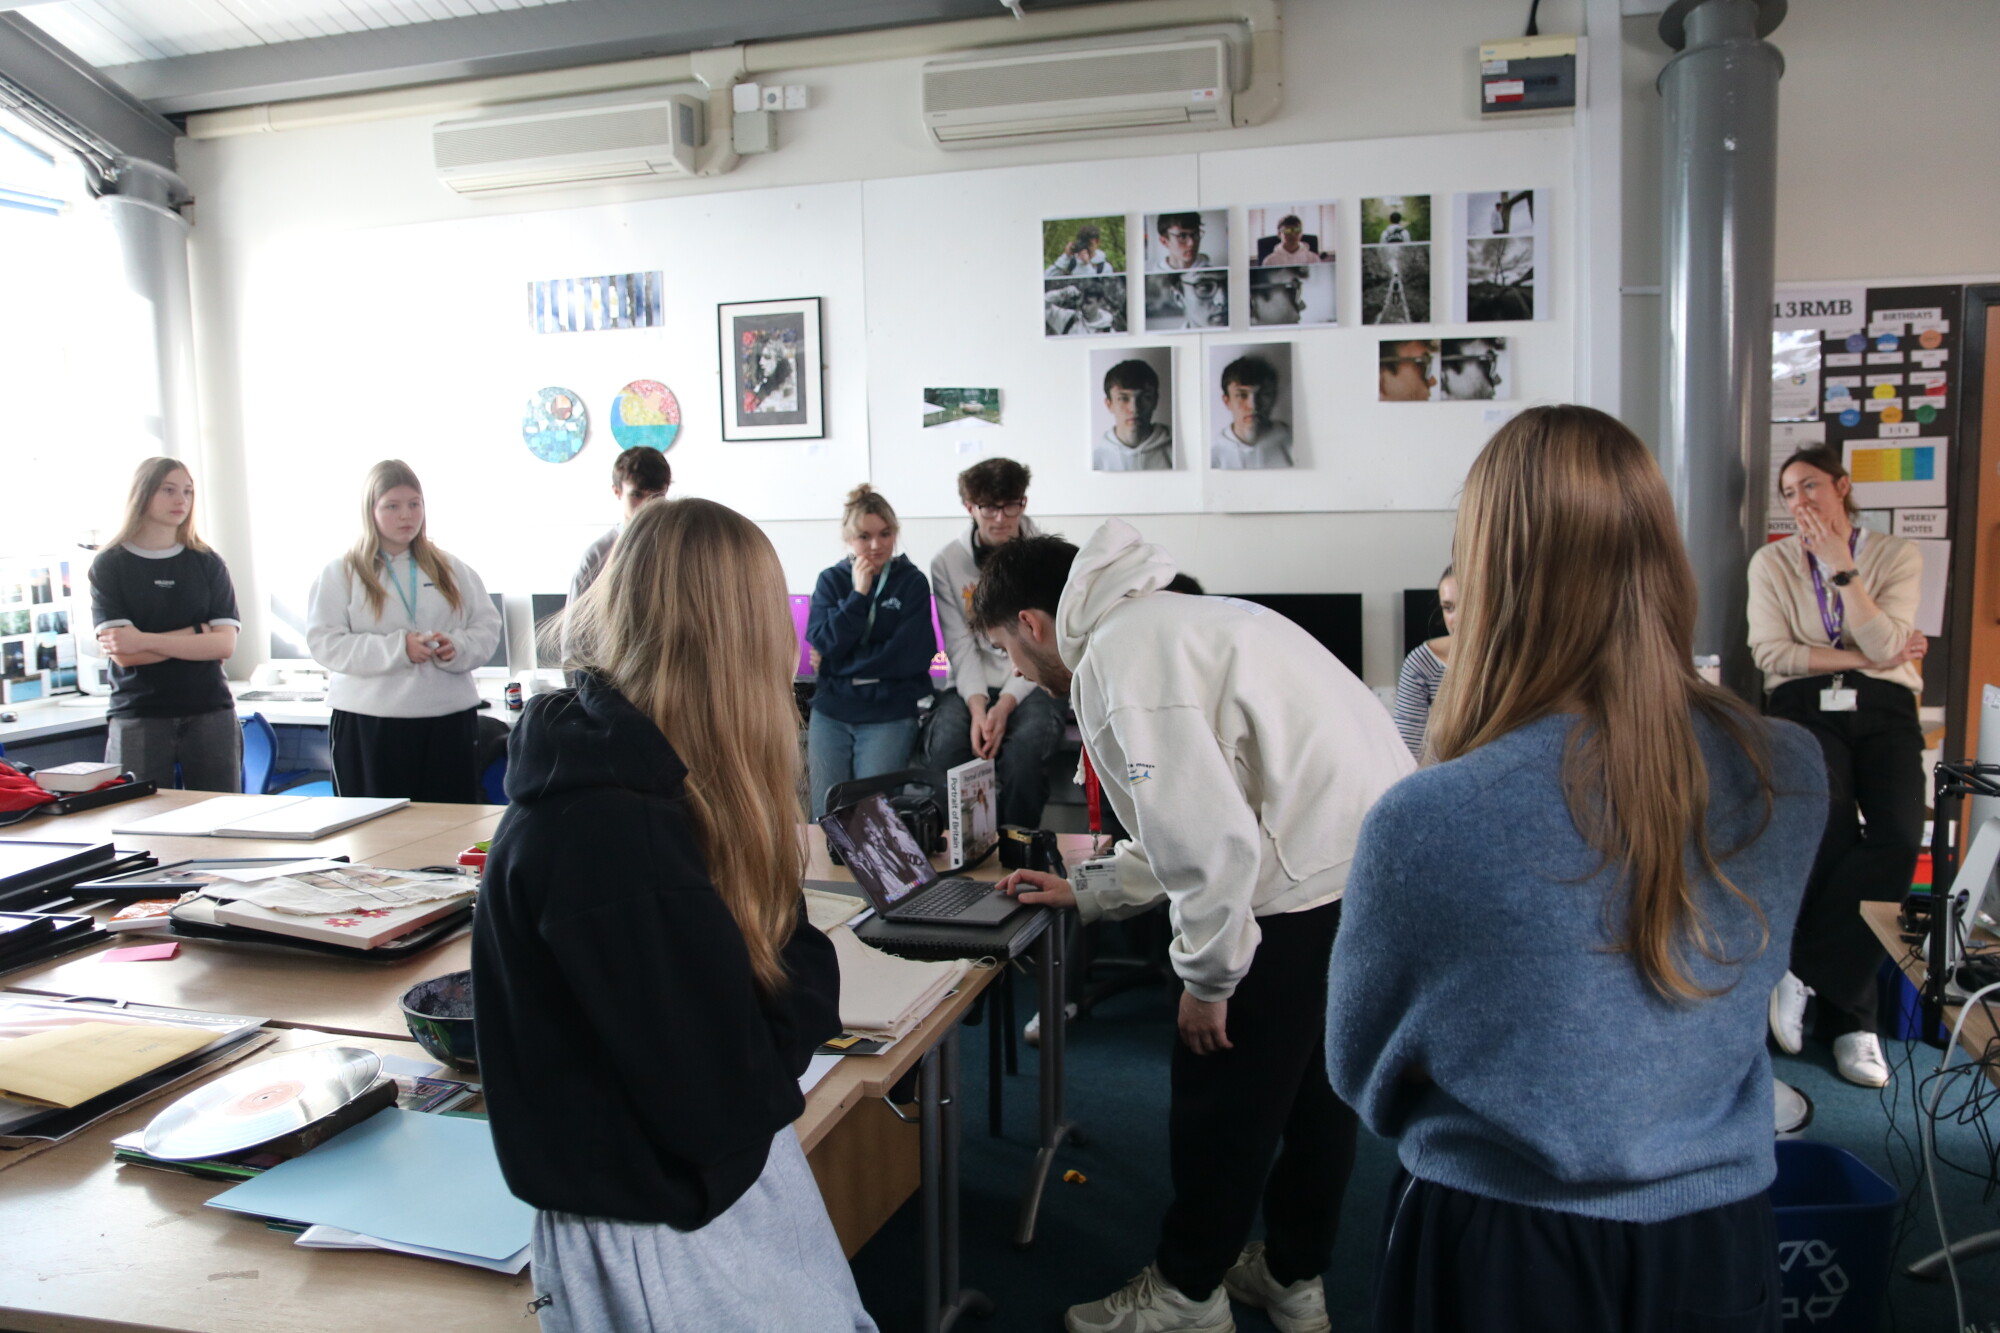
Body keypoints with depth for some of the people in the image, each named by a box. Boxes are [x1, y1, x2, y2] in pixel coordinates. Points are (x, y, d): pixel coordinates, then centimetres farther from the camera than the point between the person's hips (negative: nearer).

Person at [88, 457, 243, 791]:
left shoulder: (208, 564, 8)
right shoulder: (109, 565, 4)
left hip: (210, 713, 1)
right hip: (137, 718, -1)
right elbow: (122, 653, -7)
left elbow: (225, 644, -4)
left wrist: (145, 640, -12)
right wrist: (198, 633, -5)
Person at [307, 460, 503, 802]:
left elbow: (487, 628, 10)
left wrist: (458, 647, -13)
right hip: (368, 725, -2)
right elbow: (325, 643, -6)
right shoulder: (340, 574, 5)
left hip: (448, 721, 2)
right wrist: (397, 648, -18)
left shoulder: (452, 569, 13)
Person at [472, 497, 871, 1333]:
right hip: (663, 1230, -9)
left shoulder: (626, 777, 2)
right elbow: (722, 1097, -25)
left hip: (736, 1179, 9)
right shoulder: (603, 833, -28)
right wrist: (802, 964, -11)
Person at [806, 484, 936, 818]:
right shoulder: (830, 580, 8)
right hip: (831, 710, 3)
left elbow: (913, 655, -10)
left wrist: (842, 664, -6)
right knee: (824, 816, 3)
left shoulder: (912, 582, 0)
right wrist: (858, 595, -12)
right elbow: (823, 642, -5)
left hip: (889, 713, -2)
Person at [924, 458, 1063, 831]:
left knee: (1023, 746, -33)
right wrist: (977, 706, -19)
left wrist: (1006, 704, -19)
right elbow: (961, 647, -1)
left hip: (1032, 684, -1)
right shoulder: (947, 563, 4)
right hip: (971, 686, 1)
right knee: (946, 744, -30)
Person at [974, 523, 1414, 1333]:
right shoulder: (1166, 621, 19)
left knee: (1224, 1093, 8)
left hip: (1312, 885, -10)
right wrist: (1088, 895, 28)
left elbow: (1209, 838, -22)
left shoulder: (1115, 660, -14)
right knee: (1314, 1083, 23)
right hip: (1376, 849, 10)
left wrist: (1206, 978, -8)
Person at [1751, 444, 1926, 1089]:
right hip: (1805, 706, -1)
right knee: (1832, 827, -24)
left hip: (1883, 708, 2)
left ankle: (1803, 971, -13)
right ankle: (1849, 1017, -13)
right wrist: (1864, 657, -5)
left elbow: (1886, 645, -5)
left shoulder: (1896, 556, 10)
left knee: (1898, 835, -24)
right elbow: (1772, 653, -1)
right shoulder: (1771, 562, 10)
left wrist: (1841, 568, -8)